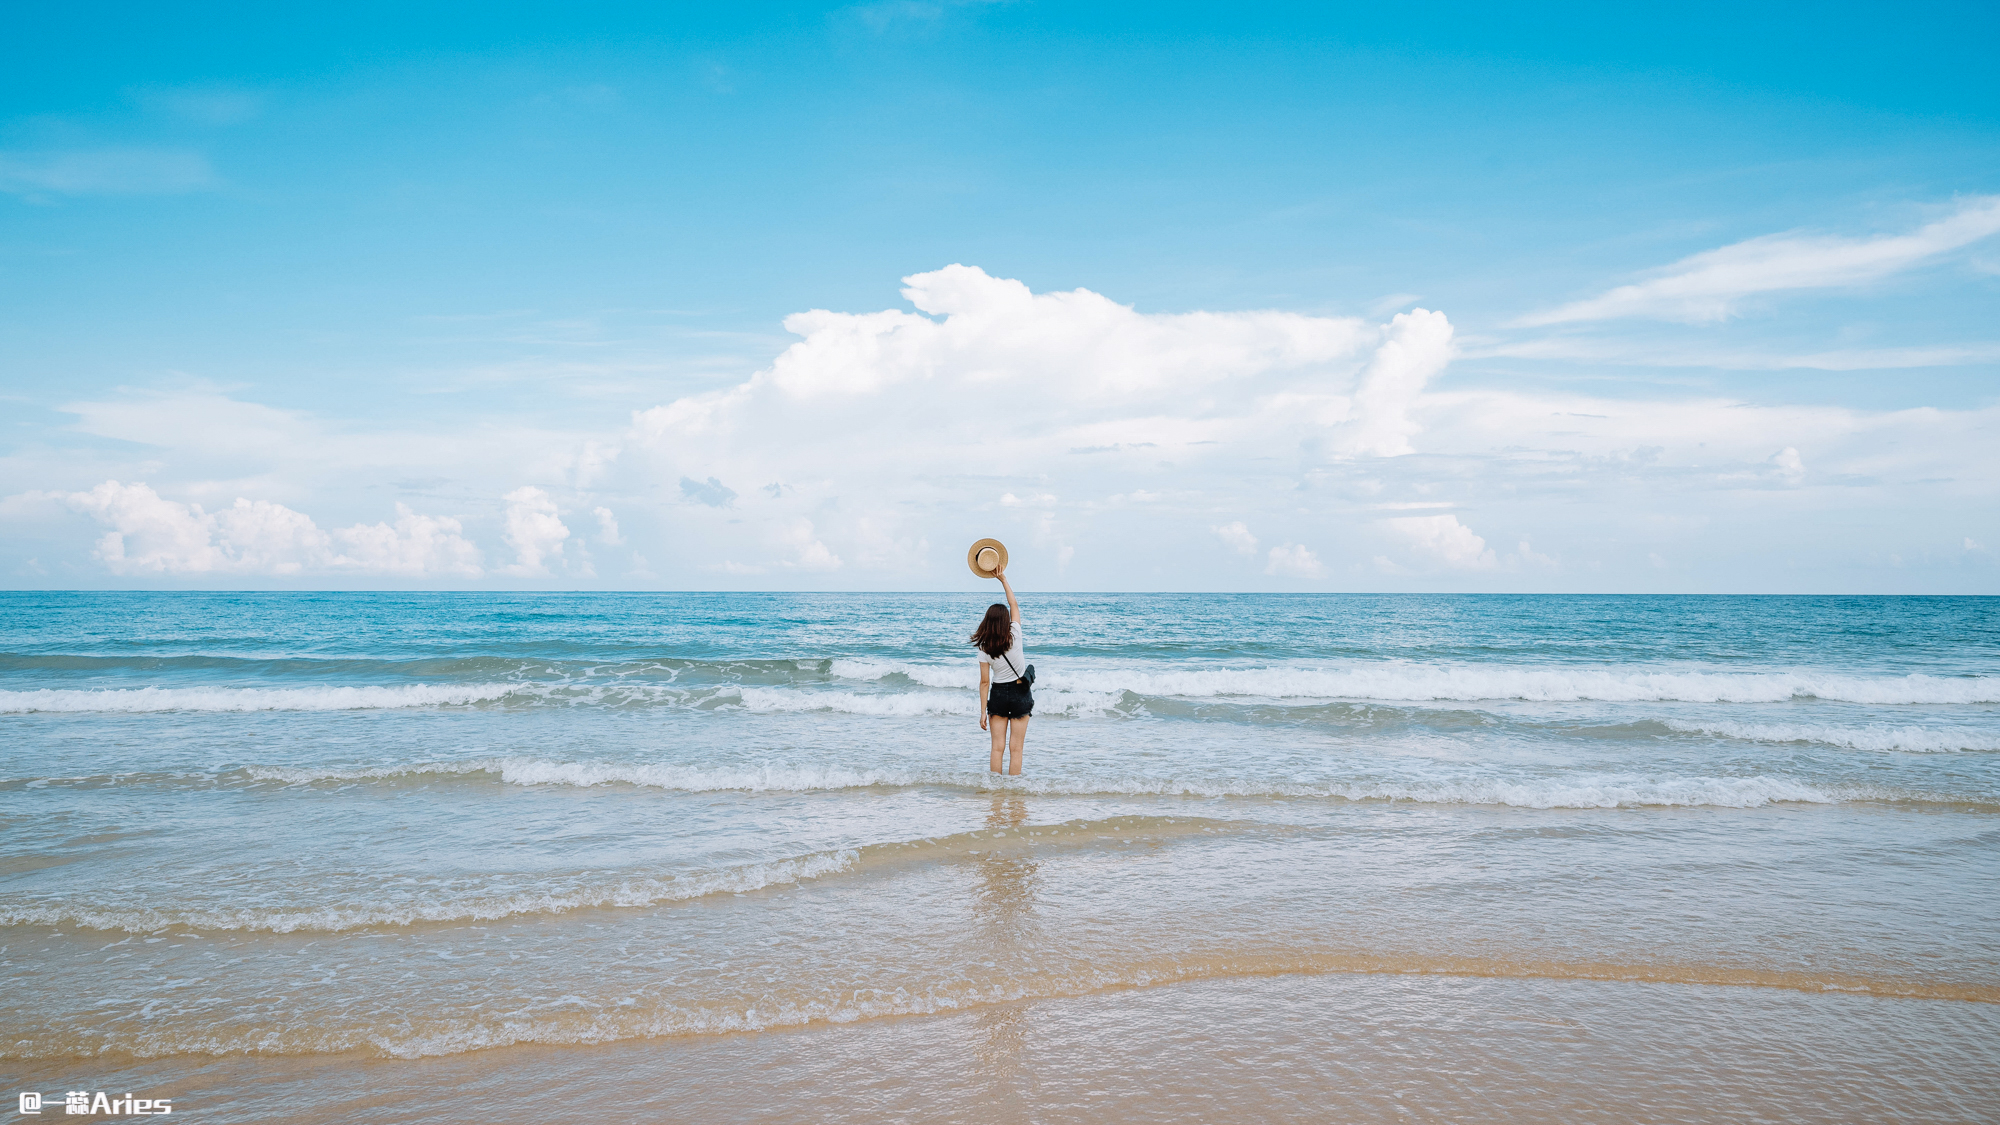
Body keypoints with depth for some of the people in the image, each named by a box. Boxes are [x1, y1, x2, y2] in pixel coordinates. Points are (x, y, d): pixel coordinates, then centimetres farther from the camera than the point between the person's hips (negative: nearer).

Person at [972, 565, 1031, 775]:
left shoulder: (984, 649, -9)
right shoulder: (1014, 636, -11)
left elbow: (985, 682, -7)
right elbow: (1014, 604, 1)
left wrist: (983, 711, -2)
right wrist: (1003, 579, 7)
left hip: (998, 695, 1)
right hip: (1020, 693, -1)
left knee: (998, 746, 5)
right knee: (1015, 748, 2)